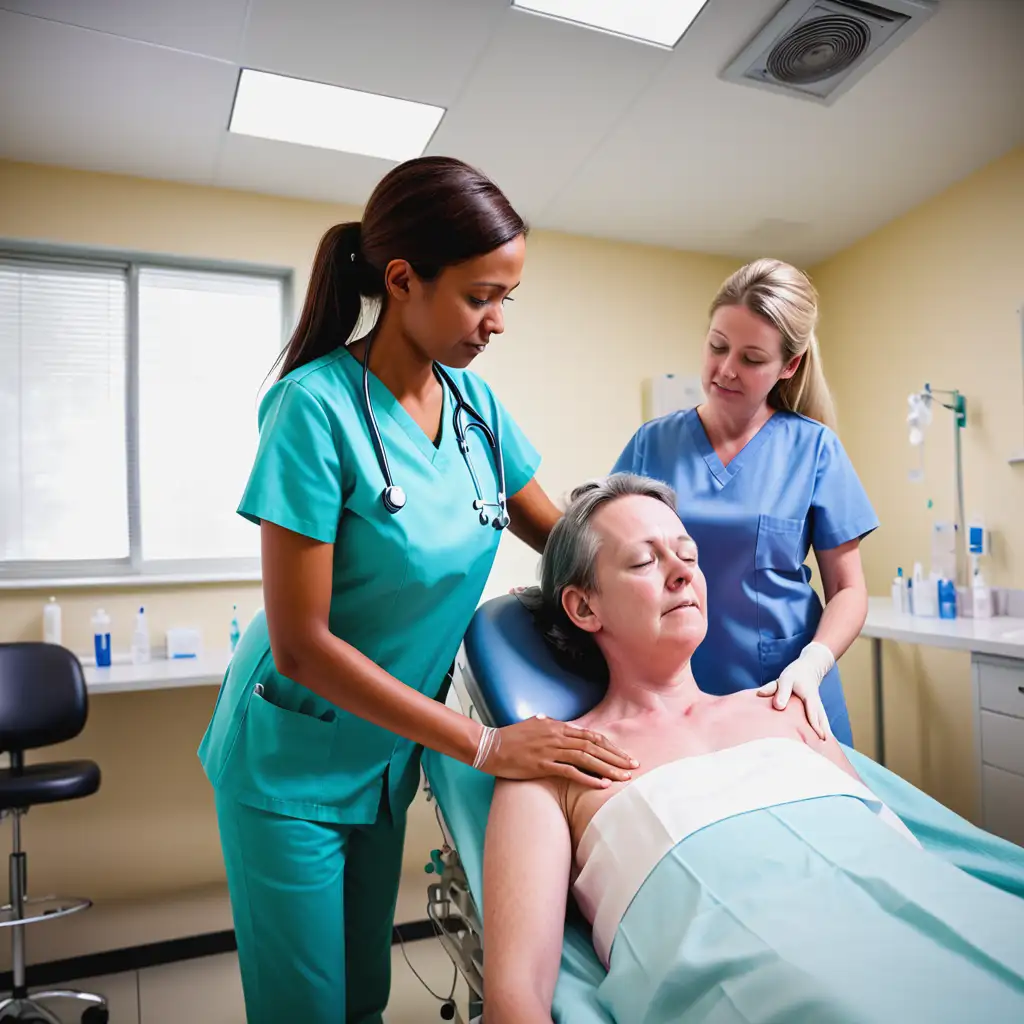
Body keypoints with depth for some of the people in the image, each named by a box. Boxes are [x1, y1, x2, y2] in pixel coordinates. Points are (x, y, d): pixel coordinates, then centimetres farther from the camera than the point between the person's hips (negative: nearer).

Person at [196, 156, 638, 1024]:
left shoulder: (476, 402, -6)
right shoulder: (317, 406, -24)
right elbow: (301, 643, -23)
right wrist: (485, 747, -23)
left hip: (388, 752, 5)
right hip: (293, 765, -5)